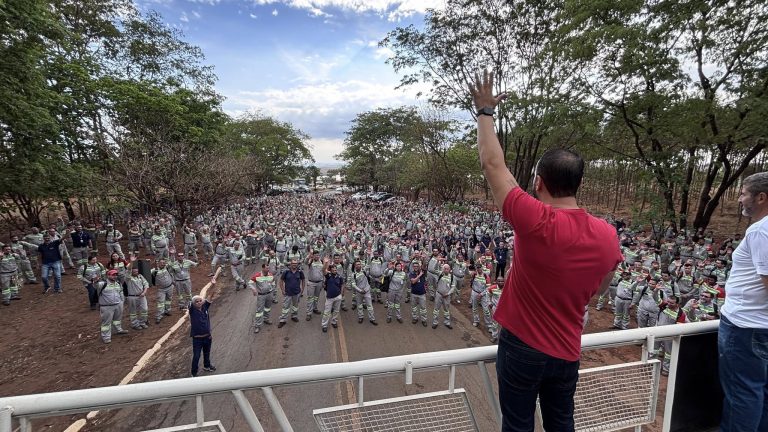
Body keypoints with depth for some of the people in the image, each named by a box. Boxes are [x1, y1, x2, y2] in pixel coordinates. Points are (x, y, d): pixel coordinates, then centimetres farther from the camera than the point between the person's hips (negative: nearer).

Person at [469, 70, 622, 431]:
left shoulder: (534, 220, -27)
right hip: (567, 351, 5)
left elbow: (492, 164, -17)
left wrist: (485, 110, -5)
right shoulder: (608, 235, -9)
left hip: (522, 347, -5)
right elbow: (599, 287, 8)